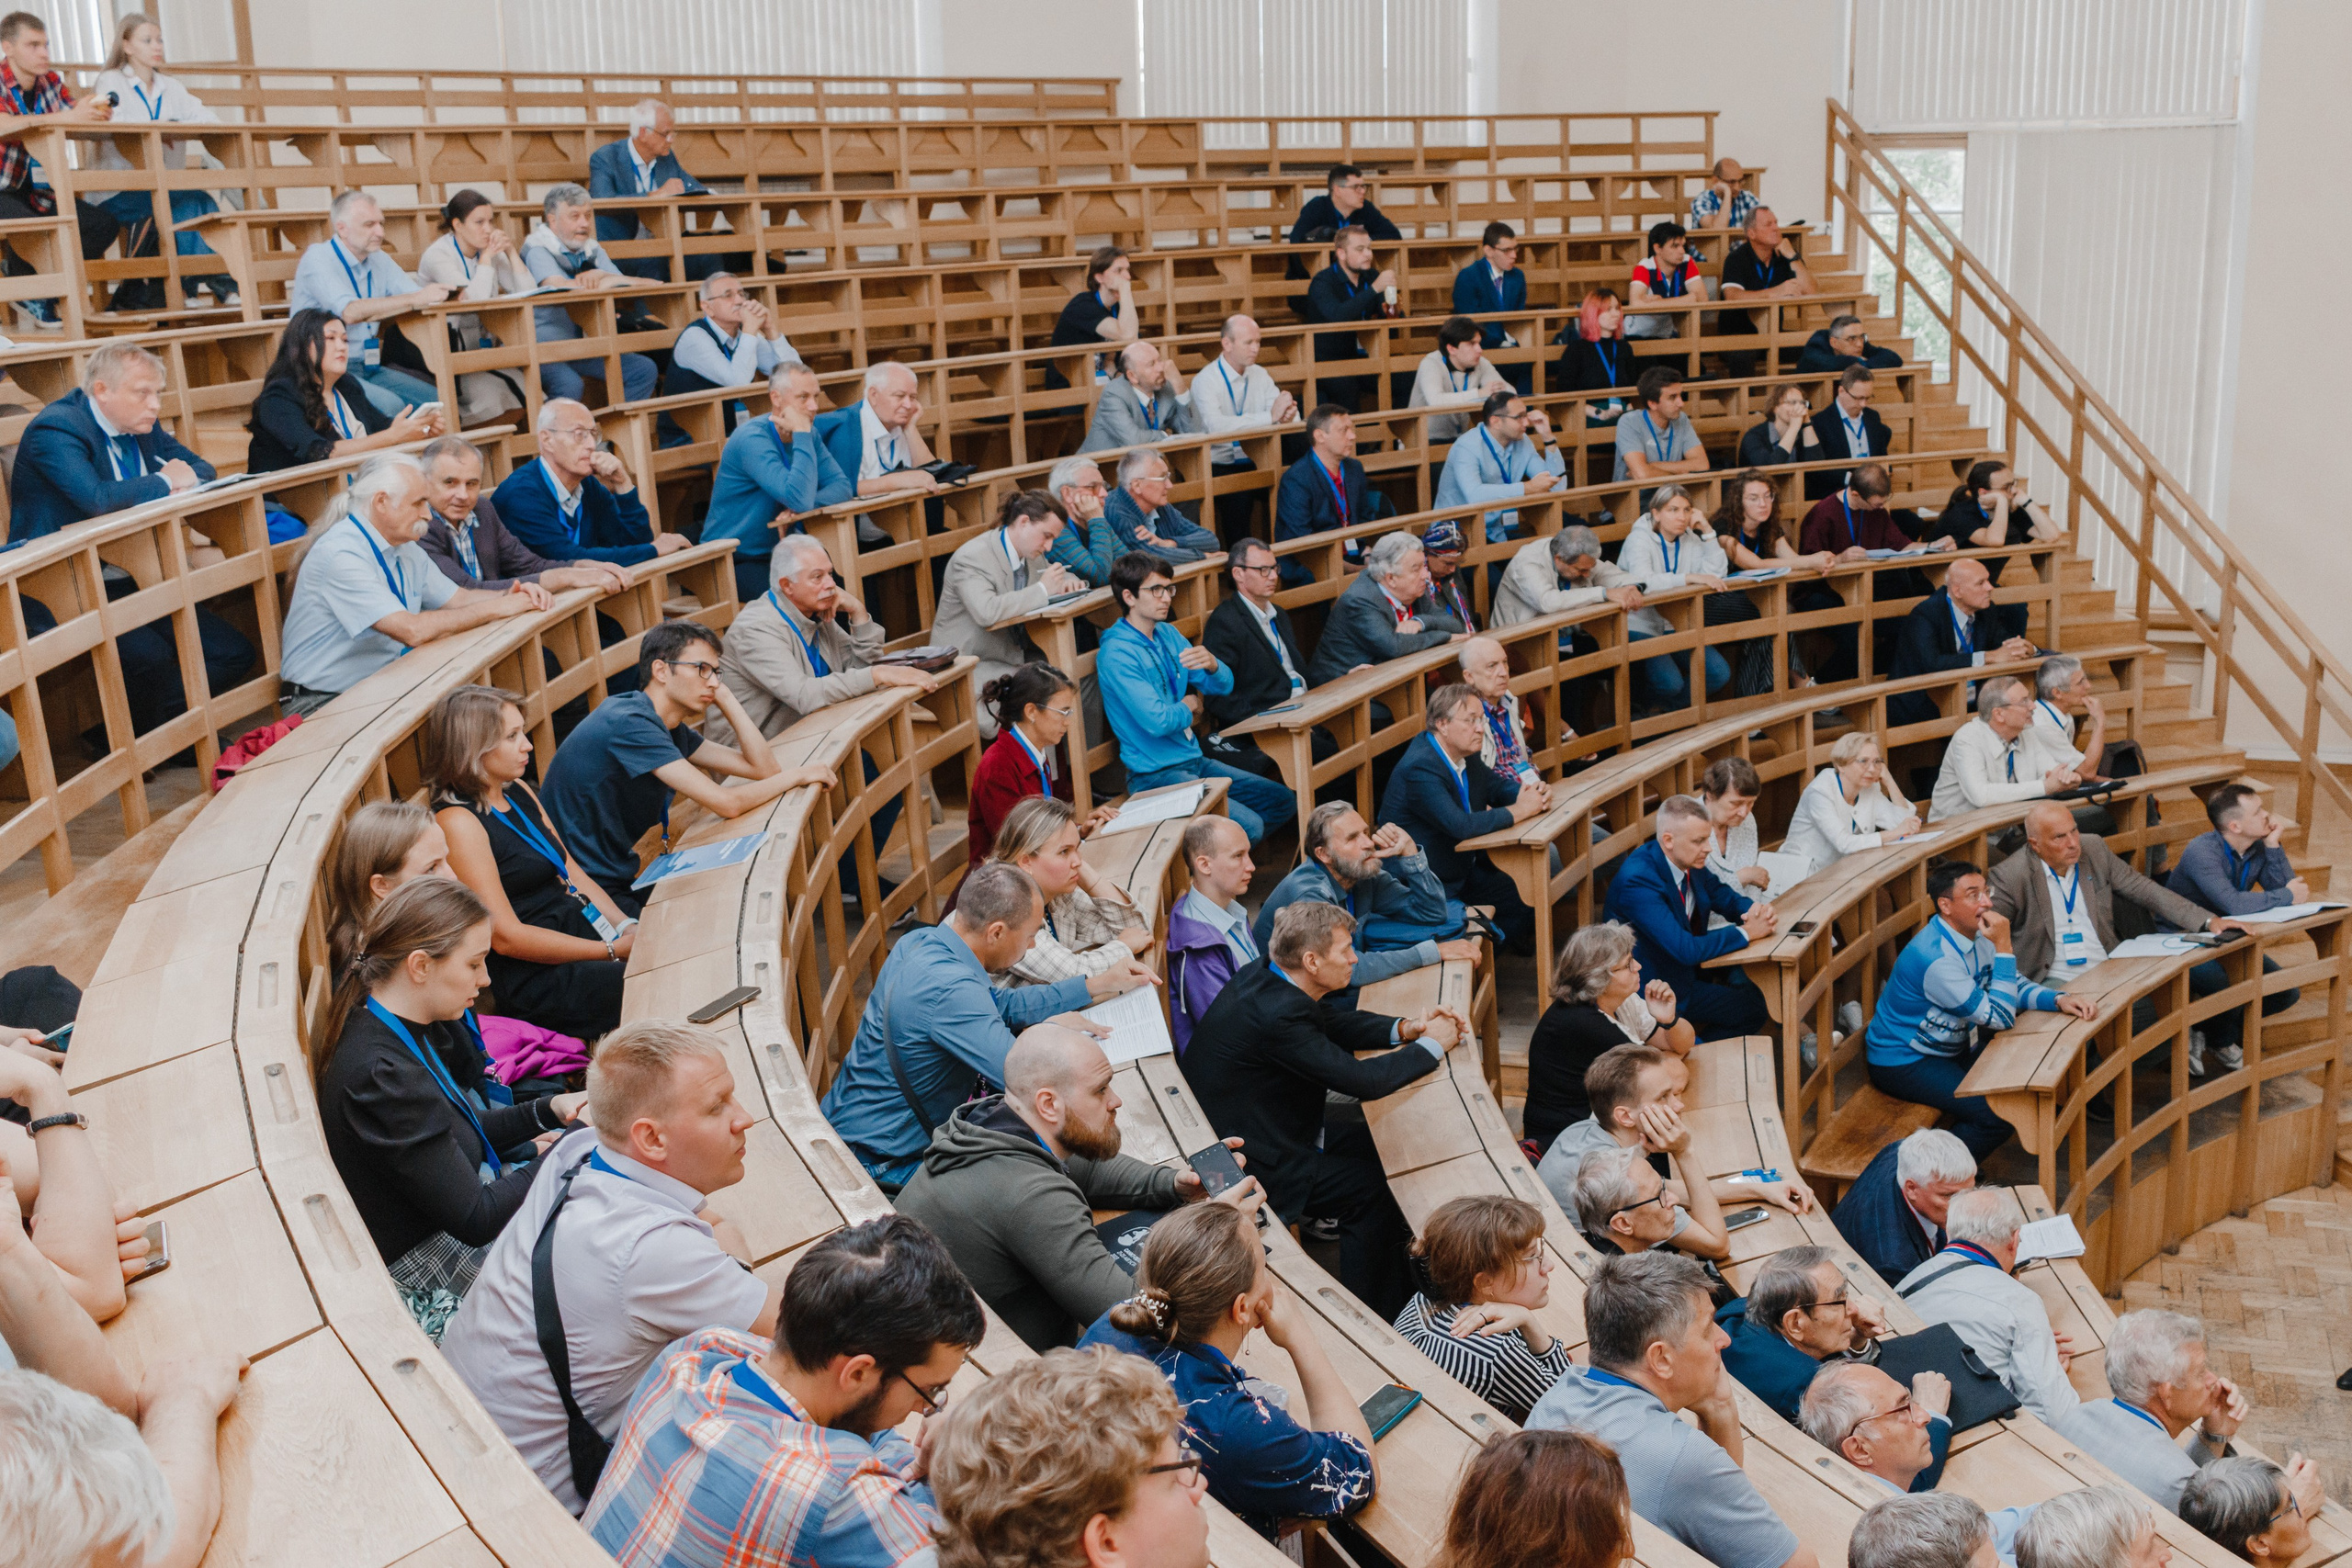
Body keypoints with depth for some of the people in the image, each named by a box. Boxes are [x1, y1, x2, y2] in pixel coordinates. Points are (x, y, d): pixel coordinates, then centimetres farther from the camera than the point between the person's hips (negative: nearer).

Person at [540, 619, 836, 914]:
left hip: (623, 881, 9)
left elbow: (762, 768, 8)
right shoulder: (630, 723, -21)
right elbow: (726, 803, -22)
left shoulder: (669, 728, 9)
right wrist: (797, 775, -9)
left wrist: (724, 697, 3)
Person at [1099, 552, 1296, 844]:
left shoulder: (1167, 634, 10)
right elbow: (1157, 721, -26)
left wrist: (1211, 664, -13)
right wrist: (1188, 707, -4)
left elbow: (1223, 686, 10)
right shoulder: (1116, 654, -18)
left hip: (1195, 760, 9)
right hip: (1156, 774, -9)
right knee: (1248, 825, -22)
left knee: (1284, 801, 10)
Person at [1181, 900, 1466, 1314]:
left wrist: (1403, 1029, 0)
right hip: (1253, 1166, -10)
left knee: (1377, 1144, 13)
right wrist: (1431, 1046, -11)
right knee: (1373, 1187, -5)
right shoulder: (1276, 1014, -32)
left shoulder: (1266, 976, -2)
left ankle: (1399, 1291, 23)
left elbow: (1333, 1024, 15)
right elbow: (1364, 1079, -27)